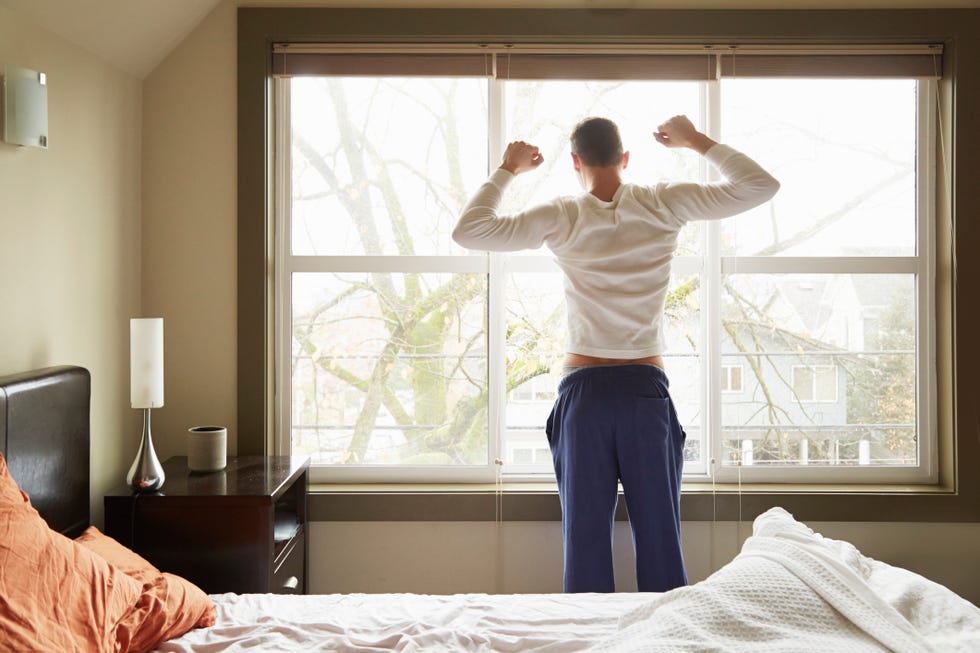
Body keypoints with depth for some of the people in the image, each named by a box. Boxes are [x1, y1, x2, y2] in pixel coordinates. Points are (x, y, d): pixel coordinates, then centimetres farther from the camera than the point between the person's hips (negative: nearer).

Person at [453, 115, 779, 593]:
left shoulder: (562, 219, -2)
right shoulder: (662, 207, -1)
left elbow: (467, 231, -2)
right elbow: (761, 185, 4)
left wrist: (506, 170, 10)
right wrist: (695, 141, 13)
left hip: (583, 391, 0)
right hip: (646, 390, 1)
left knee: (585, 538, 7)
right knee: (659, 536, 8)